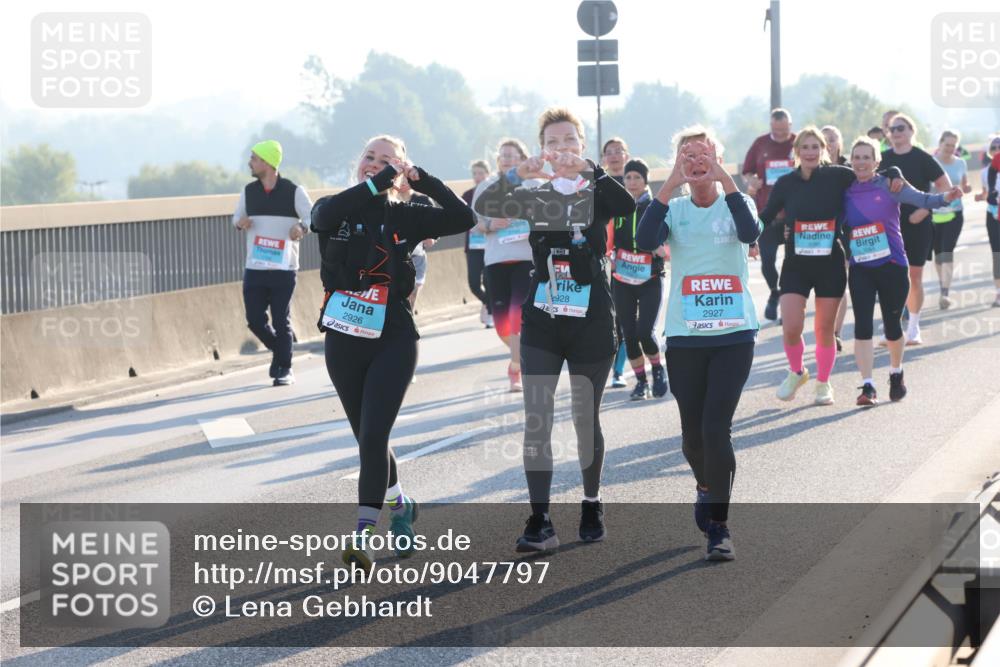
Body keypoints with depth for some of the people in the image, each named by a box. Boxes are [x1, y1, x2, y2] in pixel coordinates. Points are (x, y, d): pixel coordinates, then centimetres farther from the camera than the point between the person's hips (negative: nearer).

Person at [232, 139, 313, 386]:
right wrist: (240, 222, -5)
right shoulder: (248, 191, 9)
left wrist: (301, 228, -27)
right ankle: (279, 349, 27)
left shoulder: (294, 192, -4)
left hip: (284, 269, -4)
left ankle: (284, 369, 11)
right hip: (254, 269, 4)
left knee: (280, 320, -1)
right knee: (255, 320, 1)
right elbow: (237, 217, 20)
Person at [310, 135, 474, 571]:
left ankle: (362, 538, -15)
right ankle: (401, 506, 39)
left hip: (393, 342, -2)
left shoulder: (405, 217, 2)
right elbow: (327, 215, -23)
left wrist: (421, 179, -11)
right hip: (343, 342, 2)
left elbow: (463, 218, -8)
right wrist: (377, 183, -23)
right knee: (367, 439, 14)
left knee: (373, 436, -14)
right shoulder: (336, 210, 2)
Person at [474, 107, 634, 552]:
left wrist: (588, 170, -34)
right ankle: (540, 522, -8)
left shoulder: (597, 193, 1)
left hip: (591, 323, -1)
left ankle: (592, 507, 28)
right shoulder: (535, 197, 7)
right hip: (542, 323, 1)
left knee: (586, 420, 9)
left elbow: (630, 206, -22)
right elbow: (483, 207, -9)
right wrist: (517, 174, -26)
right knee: (536, 421, -7)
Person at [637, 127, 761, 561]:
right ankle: (707, 487, 41)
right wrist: (669, 186, -22)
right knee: (693, 432, 8)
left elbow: (750, 233, -21)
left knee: (716, 428, -12)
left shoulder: (735, 203, 2)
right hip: (685, 337, 2)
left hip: (734, 335, -2)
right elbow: (645, 241, -17)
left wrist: (723, 179, -25)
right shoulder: (674, 210, 4)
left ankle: (718, 526, -2)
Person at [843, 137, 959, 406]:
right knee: (862, 325, -9)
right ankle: (867, 386, -6)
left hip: (892, 266, -2)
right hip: (860, 270, 2)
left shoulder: (889, 185, -5)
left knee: (892, 325, 9)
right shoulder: (845, 192, 4)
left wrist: (945, 198, -36)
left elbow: (920, 199, -19)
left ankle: (896, 373, 36)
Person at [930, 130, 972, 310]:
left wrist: (967, 188, -5)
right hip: (933, 214, -1)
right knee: (938, 254, 8)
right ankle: (943, 289, 24)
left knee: (947, 253, -10)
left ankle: (945, 294, -15)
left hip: (954, 214, 1)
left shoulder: (961, 164, 5)